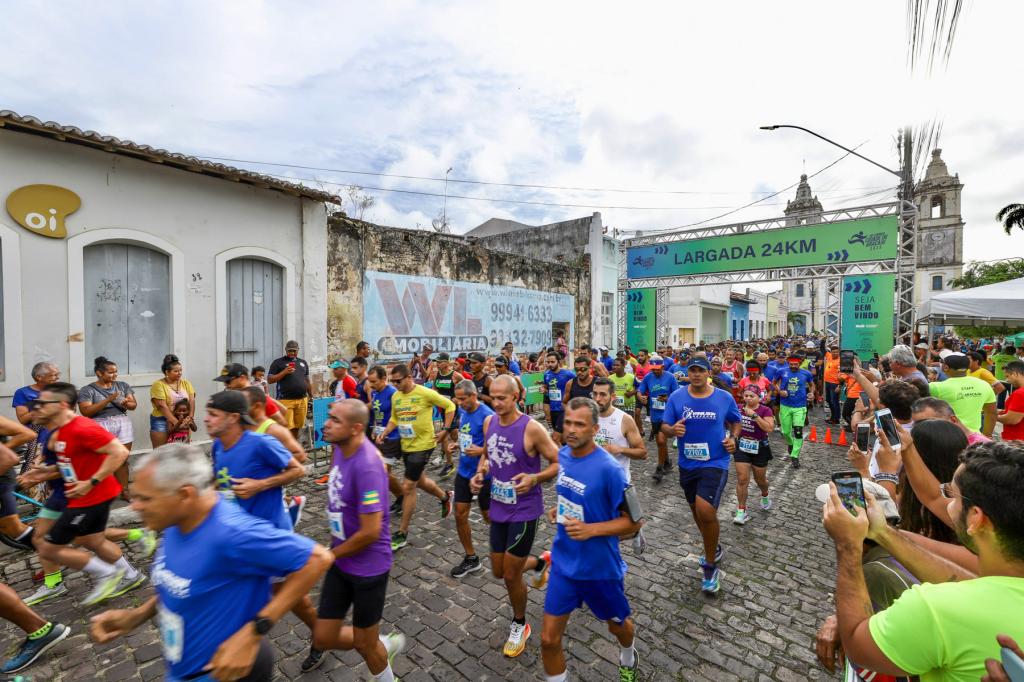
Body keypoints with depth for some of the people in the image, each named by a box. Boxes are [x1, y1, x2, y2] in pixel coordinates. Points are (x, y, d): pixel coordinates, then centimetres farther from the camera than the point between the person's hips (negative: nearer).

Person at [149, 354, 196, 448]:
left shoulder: (186, 383, 7)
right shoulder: (158, 384, -7)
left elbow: (191, 401, 0)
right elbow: (162, 406, -14)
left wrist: (190, 417, -15)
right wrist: (175, 422, -21)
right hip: (161, 422, -4)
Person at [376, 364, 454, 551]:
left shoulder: (425, 393, -18)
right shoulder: (395, 396, 1)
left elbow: (450, 406, -10)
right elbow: (394, 418, 15)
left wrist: (445, 430, -12)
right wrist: (384, 433, -1)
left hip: (422, 445, -7)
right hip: (406, 446, 7)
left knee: (407, 487, -5)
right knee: (420, 481, 22)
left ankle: (402, 534, 11)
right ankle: (445, 497, 50)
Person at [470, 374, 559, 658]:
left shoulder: (531, 428, -22)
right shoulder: (489, 422, -2)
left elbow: (558, 463, -14)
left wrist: (534, 478, -30)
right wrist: (480, 473, -5)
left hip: (524, 510, -6)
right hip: (498, 507, 7)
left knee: (511, 575, 5)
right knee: (498, 571, 18)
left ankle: (519, 626, 36)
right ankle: (540, 562, 47)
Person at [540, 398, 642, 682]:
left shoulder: (609, 469, -27)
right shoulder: (563, 454, -7)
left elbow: (634, 522, -19)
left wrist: (591, 529, -29)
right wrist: (560, 509, -3)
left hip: (600, 567, -4)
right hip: (563, 563, 4)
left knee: (617, 624, 26)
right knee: (549, 639, 5)